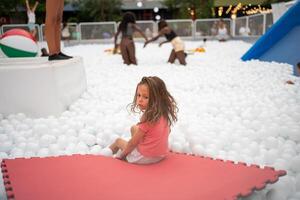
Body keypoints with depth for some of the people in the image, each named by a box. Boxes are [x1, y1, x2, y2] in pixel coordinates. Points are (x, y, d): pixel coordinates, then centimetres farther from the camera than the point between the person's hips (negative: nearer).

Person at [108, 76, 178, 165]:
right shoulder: (164, 113, -8)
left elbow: (133, 143, -18)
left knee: (118, 141, 18)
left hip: (145, 157, -7)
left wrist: (122, 155, -1)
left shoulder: (148, 118, -28)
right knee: (134, 128, 22)